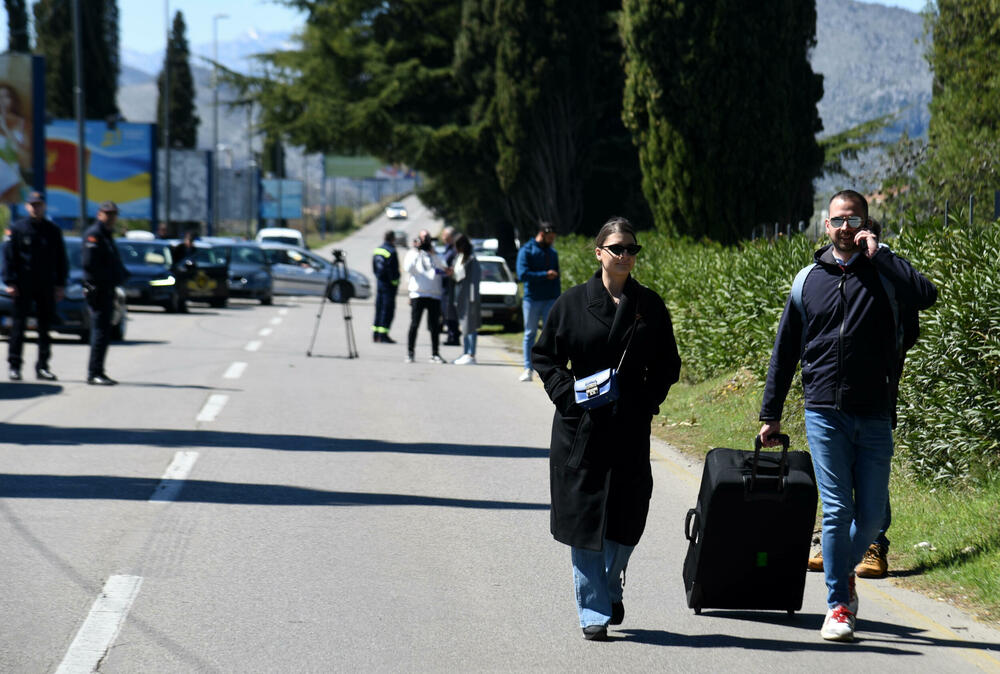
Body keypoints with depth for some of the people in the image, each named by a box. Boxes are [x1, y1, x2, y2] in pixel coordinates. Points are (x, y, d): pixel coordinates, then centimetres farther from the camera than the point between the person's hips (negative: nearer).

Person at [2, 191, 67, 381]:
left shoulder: (53, 230, 8)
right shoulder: (17, 228, 1)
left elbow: (61, 259, 12)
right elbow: (9, 256, -1)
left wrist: (60, 284, 6)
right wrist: (10, 282, -9)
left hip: (46, 286, 3)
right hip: (23, 286, -3)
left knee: (45, 326, 6)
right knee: (18, 326, -2)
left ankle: (42, 366, 13)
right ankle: (14, 366, 3)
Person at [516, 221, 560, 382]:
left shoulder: (552, 253, 12)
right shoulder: (526, 251, -3)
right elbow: (522, 275, -15)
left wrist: (557, 301, 11)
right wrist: (545, 275, -15)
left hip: (550, 300, 3)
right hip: (531, 300, -3)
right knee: (530, 334, 4)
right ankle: (528, 369, 9)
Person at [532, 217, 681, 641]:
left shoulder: (649, 306, 6)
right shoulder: (574, 302, 1)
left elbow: (667, 365, 11)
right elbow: (545, 355, 5)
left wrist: (648, 402, -3)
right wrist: (568, 395, -9)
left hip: (631, 429, 2)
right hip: (581, 427, -1)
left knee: (626, 519, 3)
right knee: (584, 519, -2)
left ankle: (610, 586, 31)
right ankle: (593, 611, 6)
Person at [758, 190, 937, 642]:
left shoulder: (884, 273, 3)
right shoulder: (810, 280, 8)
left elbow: (926, 295, -20)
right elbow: (784, 350, 14)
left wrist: (878, 253, -14)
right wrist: (770, 414, 13)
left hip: (874, 418, 0)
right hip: (825, 414, 0)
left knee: (872, 514, 4)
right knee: (837, 510, -5)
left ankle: (845, 569, 32)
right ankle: (839, 605, 4)